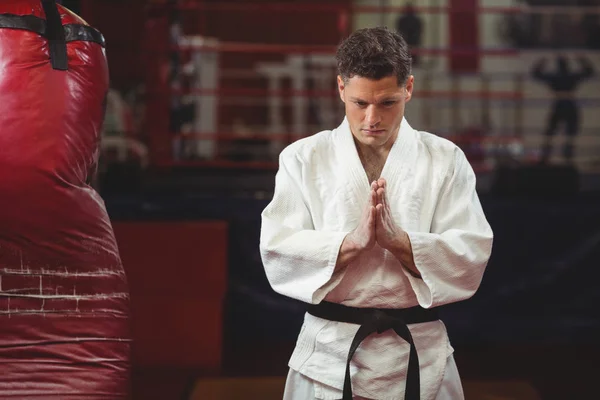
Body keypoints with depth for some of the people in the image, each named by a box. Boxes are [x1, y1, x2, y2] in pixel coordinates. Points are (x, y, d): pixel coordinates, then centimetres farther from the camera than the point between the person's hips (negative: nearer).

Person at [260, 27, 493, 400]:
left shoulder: (445, 160, 0)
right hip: (329, 356, 0)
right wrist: (352, 241, -23)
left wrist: (396, 240, -22)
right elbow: (278, 254, -8)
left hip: (419, 357, 0)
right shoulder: (303, 158, 0)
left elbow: (470, 258, -7)